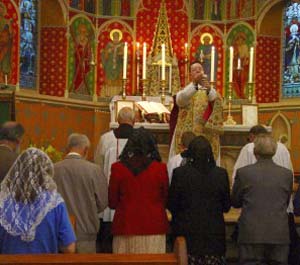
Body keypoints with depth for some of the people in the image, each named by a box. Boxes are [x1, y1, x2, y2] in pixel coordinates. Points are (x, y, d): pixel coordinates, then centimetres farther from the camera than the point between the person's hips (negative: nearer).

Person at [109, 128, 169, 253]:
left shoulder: (117, 168, -4)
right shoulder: (160, 168, -4)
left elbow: (112, 202, 5)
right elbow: (166, 199, 7)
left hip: (126, 228, 0)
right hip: (154, 228, 0)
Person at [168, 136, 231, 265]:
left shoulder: (179, 173, -9)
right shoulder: (221, 174, -4)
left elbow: (171, 205, -2)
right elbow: (226, 206, 4)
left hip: (187, 231, -1)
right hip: (214, 233, 1)